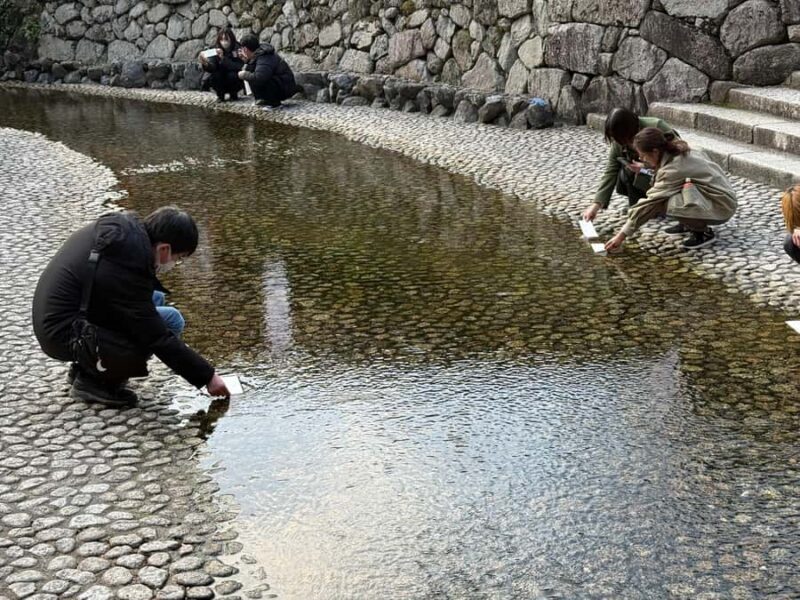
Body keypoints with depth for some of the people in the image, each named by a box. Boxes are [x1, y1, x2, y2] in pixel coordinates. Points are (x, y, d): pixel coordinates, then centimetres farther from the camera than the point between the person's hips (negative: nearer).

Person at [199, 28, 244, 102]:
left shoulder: (238, 49, -15)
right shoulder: (216, 50, -8)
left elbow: (238, 67, -27)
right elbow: (212, 67, -20)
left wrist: (223, 58, -36)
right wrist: (206, 64, -42)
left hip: (236, 82, -2)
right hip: (222, 81, 2)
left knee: (232, 75, -32)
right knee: (213, 76, -26)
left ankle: (234, 95, -5)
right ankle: (220, 95, -1)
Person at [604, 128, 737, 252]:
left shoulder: (673, 169, -24)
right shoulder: (677, 152, 0)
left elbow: (650, 203, -22)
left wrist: (622, 235, -19)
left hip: (721, 205, -9)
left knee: (662, 202, -27)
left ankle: (703, 232, -8)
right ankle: (688, 224, 13)